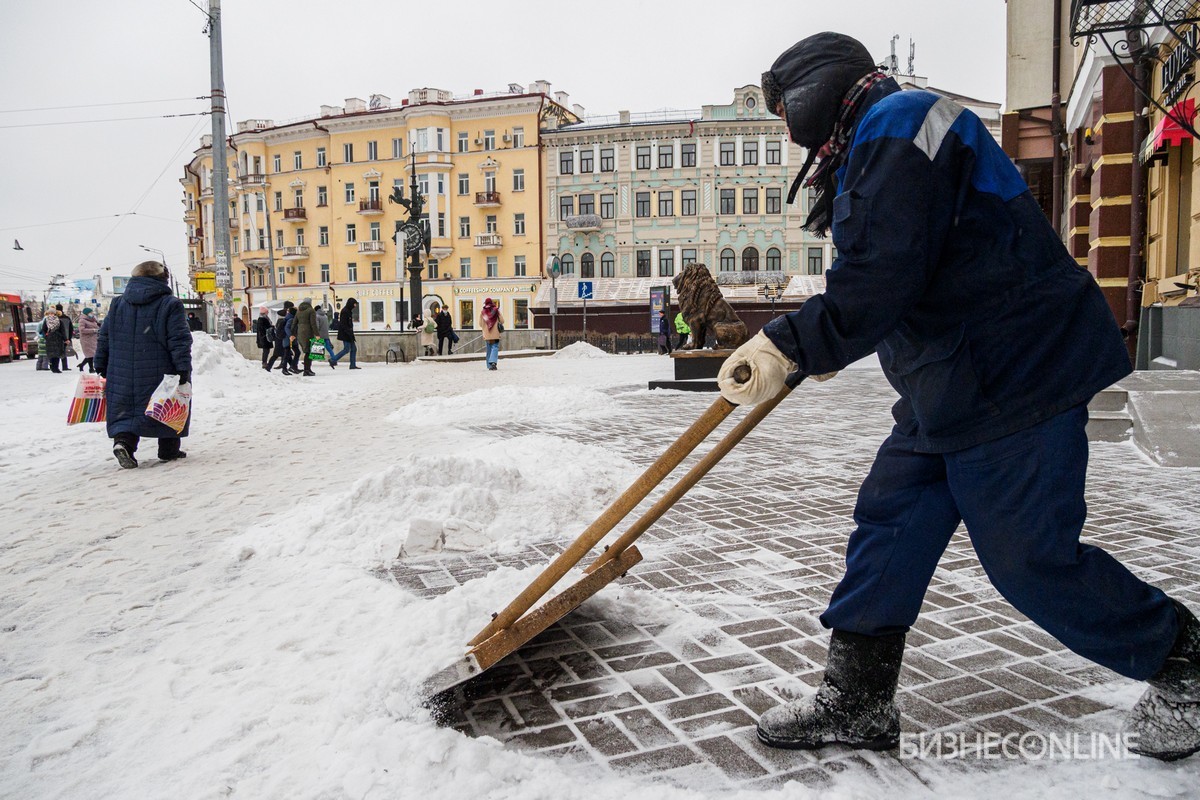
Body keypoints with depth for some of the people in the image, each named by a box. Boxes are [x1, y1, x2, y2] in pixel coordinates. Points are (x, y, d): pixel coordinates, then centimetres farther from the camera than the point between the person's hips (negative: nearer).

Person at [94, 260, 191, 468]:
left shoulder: (117, 305, 9)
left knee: (126, 410, 10)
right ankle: (169, 449, 16)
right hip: (161, 373, -3)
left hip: (124, 374, 3)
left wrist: (101, 367, 17)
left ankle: (123, 441, -12)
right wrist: (183, 369, -13)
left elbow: (104, 338, 11)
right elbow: (179, 340, -14)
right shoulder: (170, 305, -7)